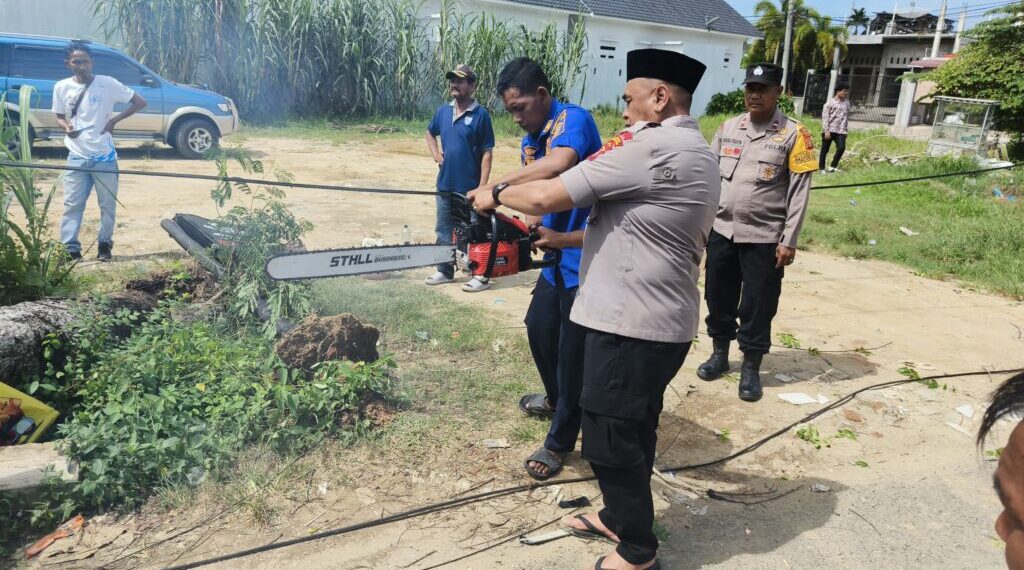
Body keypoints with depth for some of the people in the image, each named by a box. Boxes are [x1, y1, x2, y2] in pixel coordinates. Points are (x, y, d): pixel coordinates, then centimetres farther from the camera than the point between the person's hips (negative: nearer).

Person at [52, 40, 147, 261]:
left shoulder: (107, 84, -6)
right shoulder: (61, 87, 2)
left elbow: (140, 102, -2)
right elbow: (59, 117, 14)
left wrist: (115, 120, -10)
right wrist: (66, 126, -10)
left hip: (104, 156, -1)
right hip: (76, 157, 1)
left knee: (108, 204, 8)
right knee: (72, 204, 0)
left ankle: (105, 245, 22)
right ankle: (69, 248, 5)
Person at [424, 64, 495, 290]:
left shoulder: (480, 114, -10)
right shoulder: (443, 111, 7)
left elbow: (487, 152, -12)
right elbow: (430, 134, 27)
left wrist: (482, 186, -16)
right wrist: (436, 154, 8)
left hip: (469, 187, -6)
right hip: (445, 185, 6)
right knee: (443, 231, 14)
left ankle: (481, 275, 13)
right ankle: (445, 271, 27)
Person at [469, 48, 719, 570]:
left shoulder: (652, 146, -19)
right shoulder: (695, 154, 14)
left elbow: (548, 195, -19)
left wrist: (496, 194, 0)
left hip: (631, 325, -10)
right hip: (663, 323, 10)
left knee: (610, 441, 4)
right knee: (633, 430, 22)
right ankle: (621, 517, 40)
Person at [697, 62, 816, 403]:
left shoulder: (793, 135, -5)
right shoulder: (728, 128, 7)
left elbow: (799, 192, -6)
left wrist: (789, 241, -10)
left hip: (764, 237, -4)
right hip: (722, 231, 4)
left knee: (757, 306, 5)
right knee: (718, 296, 14)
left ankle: (751, 368, 21)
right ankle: (720, 354, 33)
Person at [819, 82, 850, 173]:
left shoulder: (846, 103, 11)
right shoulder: (830, 103, -5)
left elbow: (847, 117, 16)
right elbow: (825, 117, -8)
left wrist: (846, 130, 12)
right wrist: (826, 131, -14)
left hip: (840, 131, 4)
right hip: (829, 130, -4)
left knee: (841, 148, -10)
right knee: (825, 150, 3)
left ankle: (833, 166, 4)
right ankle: (821, 168, 14)